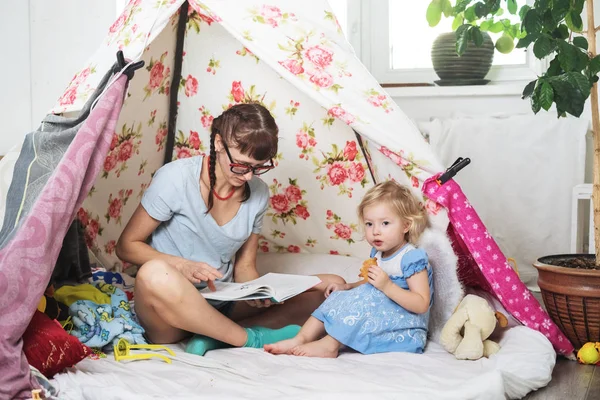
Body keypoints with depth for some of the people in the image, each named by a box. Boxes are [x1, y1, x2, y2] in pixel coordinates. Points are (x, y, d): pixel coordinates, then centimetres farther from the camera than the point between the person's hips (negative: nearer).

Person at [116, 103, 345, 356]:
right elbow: (126, 246, -7)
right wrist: (184, 266, -23)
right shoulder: (176, 179, -13)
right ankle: (251, 339, -21)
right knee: (156, 274, -41)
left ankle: (215, 337, -22)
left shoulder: (258, 193, 2)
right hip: (171, 317, -5)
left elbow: (244, 266, 8)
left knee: (331, 287, -8)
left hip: (222, 306, 5)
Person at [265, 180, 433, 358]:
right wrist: (347, 287, 10)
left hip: (406, 330, -9)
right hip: (378, 317, 9)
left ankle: (329, 344, -25)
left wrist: (387, 286, -31)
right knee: (339, 297, 0)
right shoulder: (377, 254, 10)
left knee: (367, 297, -29)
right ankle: (301, 339, -13)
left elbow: (422, 305, -22)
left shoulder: (412, 258, -16)